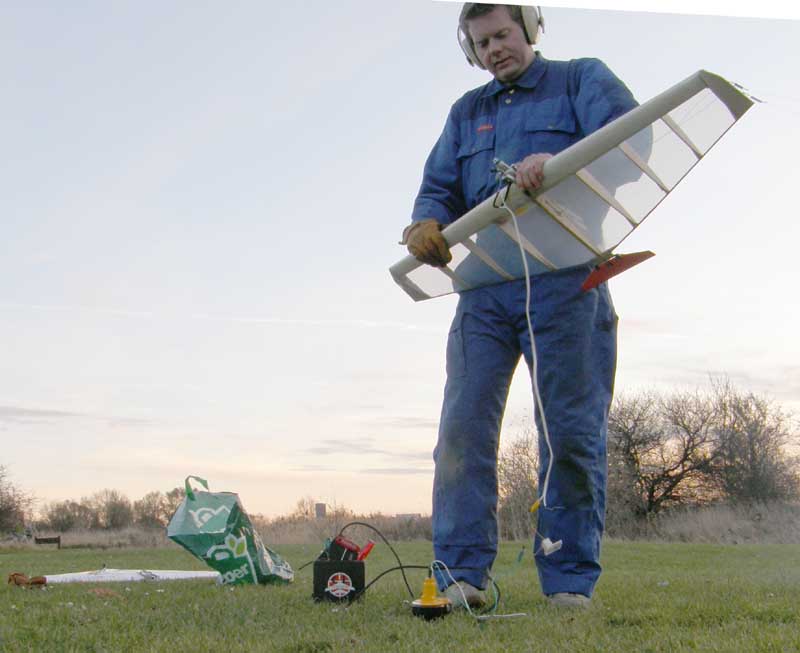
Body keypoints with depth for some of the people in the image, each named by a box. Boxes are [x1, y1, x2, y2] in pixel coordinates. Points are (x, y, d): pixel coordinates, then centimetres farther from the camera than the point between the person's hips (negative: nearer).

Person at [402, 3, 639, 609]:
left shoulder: (583, 78, 11)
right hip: (485, 289, 4)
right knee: (463, 427, -7)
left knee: (572, 433, -3)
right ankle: (463, 575, -4)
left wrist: (557, 162, -26)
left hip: (563, 281, -4)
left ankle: (570, 581, 5)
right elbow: (439, 188, 17)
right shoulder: (467, 112, 25)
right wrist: (426, 221, -8)